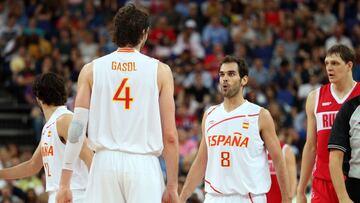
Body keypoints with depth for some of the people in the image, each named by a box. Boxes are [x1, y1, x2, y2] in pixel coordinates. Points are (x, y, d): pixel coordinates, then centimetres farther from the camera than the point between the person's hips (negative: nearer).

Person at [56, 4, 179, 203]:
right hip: (144, 164, -1)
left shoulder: (91, 69, 8)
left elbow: (77, 128, 3)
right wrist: (172, 186, 6)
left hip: (106, 163, 1)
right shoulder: (160, 70, 5)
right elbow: (170, 136, 1)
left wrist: (64, 183, 4)